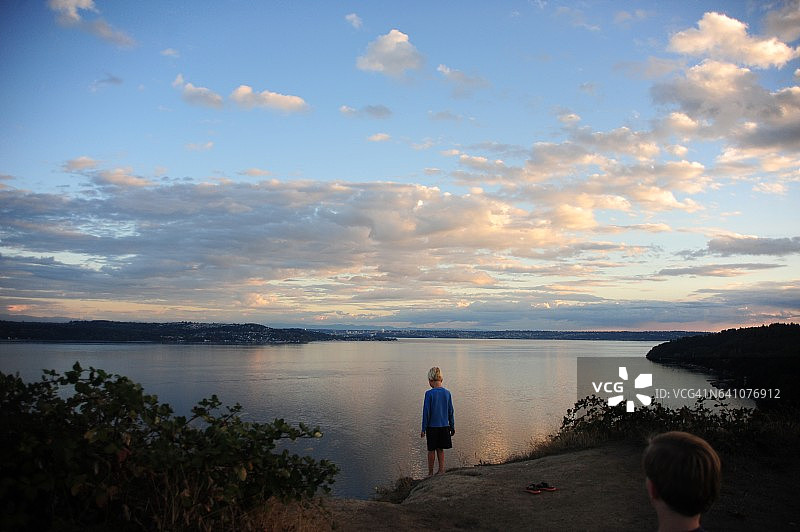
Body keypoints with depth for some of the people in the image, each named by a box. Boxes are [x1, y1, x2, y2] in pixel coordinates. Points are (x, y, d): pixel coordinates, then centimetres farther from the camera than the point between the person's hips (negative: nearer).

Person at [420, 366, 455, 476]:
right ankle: (441, 471, 16)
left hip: (432, 426, -4)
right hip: (444, 426, 4)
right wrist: (452, 427, 14)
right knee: (440, 449, 15)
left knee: (431, 450, 9)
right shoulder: (447, 393, -2)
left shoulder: (429, 394, -14)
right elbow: (450, 412, 4)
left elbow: (426, 412, -12)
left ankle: (430, 473, 17)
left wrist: (423, 428, -4)